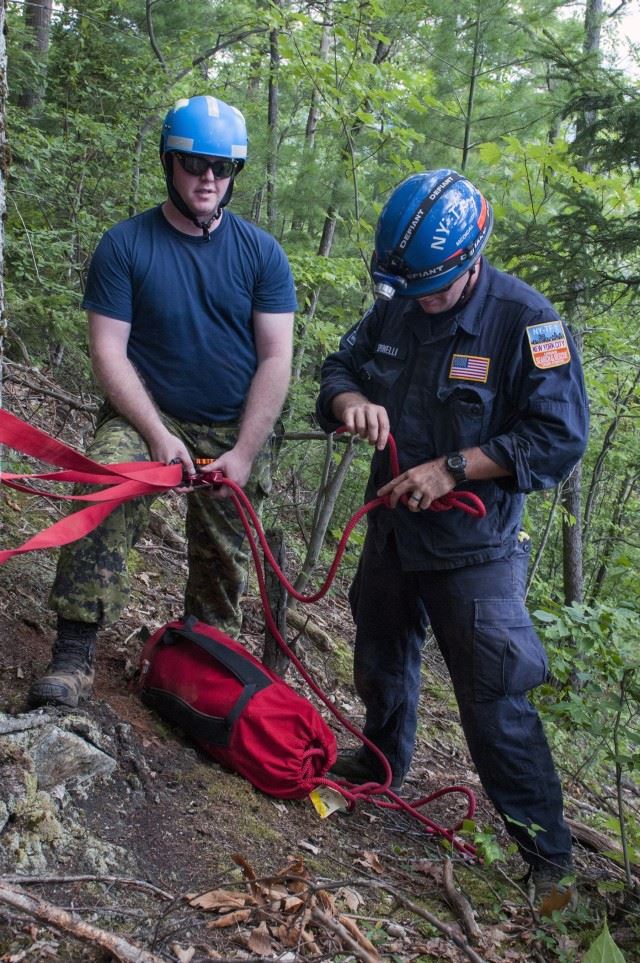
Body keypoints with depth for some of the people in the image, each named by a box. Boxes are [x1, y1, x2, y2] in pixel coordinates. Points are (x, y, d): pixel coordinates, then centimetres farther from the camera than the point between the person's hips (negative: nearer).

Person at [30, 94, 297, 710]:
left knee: (222, 560, 10)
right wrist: (158, 433, -20)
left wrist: (242, 453, -14)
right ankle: (73, 657, -23)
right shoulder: (125, 245, -6)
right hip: (146, 413, -2)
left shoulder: (261, 253, -3)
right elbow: (108, 350, -9)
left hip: (235, 431, 2)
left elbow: (276, 359, -6)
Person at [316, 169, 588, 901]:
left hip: (471, 545, -6)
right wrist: (351, 400, -17)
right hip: (393, 526, 7)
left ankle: (546, 853, 16)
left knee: (494, 701, -2)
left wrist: (451, 469, -26)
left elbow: (559, 437, -21)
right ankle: (383, 761, 52)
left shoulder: (524, 319, -20)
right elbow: (339, 366, 8)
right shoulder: (394, 306, -2)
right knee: (381, 656, 25)